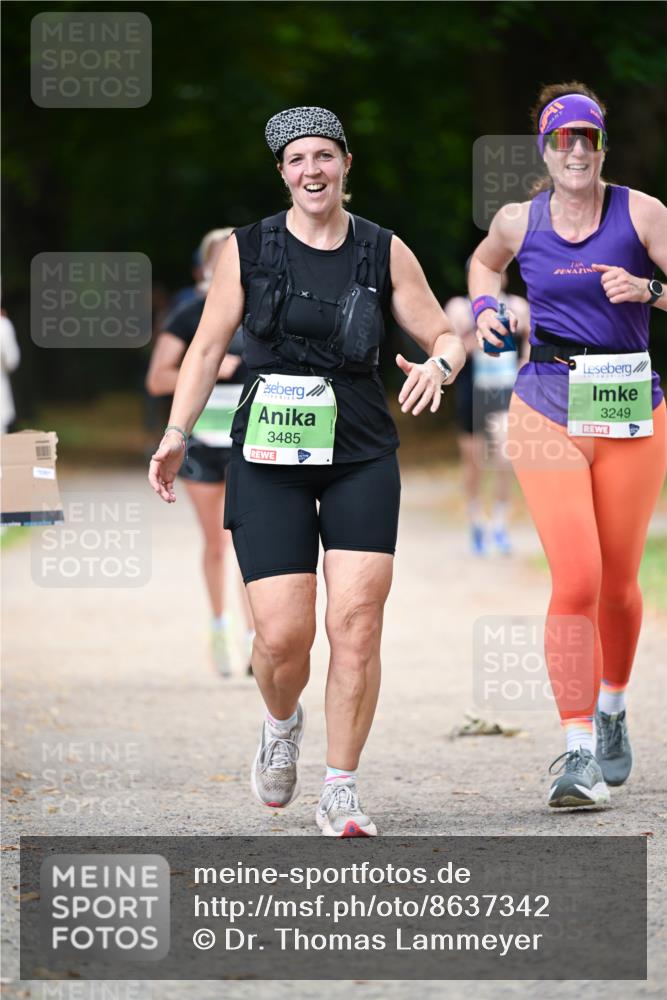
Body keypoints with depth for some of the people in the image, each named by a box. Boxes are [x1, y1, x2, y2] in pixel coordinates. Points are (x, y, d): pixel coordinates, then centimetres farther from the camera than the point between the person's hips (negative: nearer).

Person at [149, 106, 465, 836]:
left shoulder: (385, 253, 5)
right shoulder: (247, 250, 3)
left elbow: (445, 337, 8)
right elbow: (207, 347, 8)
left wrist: (437, 366, -15)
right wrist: (176, 436, 0)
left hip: (361, 460, 1)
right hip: (269, 460, -1)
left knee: (356, 624, -9)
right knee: (283, 634, -8)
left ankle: (341, 794, 2)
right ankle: (282, 725, 27)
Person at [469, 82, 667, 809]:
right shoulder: (519, 221, 4)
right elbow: (484, 262, 27)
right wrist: (484, 307, 9)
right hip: (548, 409, 0)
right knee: (576, 580, -15)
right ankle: (578, 753, -12)